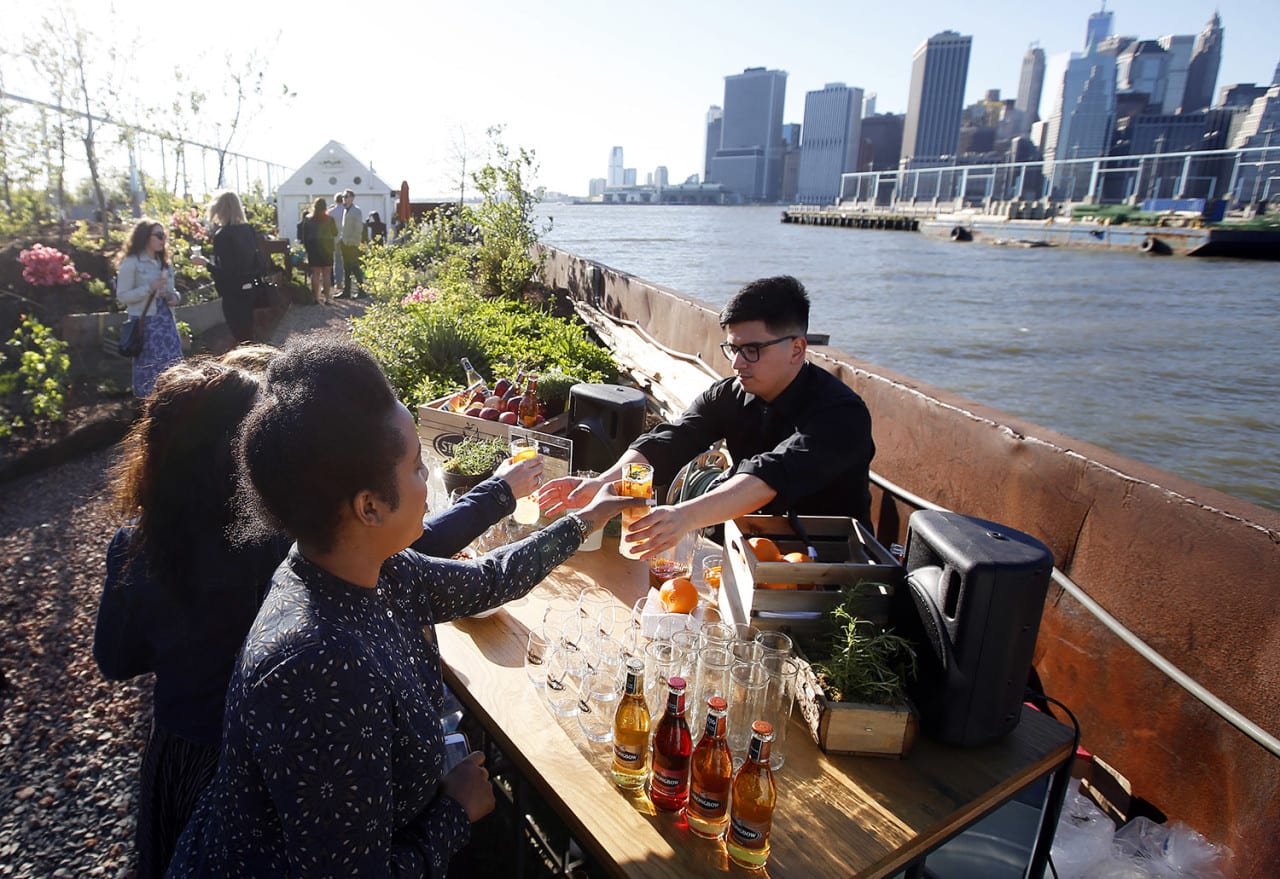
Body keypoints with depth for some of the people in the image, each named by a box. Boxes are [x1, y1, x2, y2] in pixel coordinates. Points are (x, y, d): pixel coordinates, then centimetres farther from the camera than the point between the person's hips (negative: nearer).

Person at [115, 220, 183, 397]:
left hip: (166, 319, 6)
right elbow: (122, 296, -8)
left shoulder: (163, 263, 16)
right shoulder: (131, 262, -5)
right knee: (149, 367, -4)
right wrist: (149, 287, -19)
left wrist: (175, 297, 1)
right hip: (145, 322, -6)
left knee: (173, 366, 0)